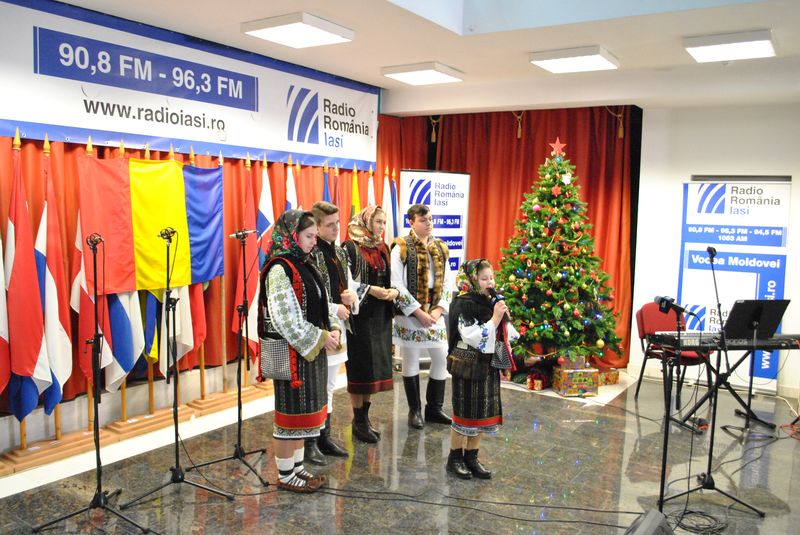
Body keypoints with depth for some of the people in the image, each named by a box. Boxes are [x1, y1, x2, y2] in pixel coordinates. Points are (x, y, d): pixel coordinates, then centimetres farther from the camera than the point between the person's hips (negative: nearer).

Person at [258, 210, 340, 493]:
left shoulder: (303, 265, 12)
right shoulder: (280, 269, -16)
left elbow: (319, 305, 18)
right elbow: (285, 319, -22)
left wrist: (332, 330, 1)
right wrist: (321, 338, -17)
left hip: (312, 351, 9)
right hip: (292, 353, -9)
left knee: (303, 412, 17)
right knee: (290, 413, 2)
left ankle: (297, 467, 30)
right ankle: (285, 476, 16)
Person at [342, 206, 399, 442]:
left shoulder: (382, 248, 13)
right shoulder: (350, 247, -8)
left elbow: (390, 277, 17)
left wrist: (395, 291, -4)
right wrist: (369, 290, -20)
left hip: (380, 315, 7)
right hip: (360, 314, -7)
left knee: (376, 364, 9)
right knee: (360, 366, -1)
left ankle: (365, 416, 22)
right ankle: (358, 421, 12)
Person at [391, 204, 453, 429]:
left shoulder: (440, 248, 10)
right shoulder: (401, 248, -7)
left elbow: (448, 283, 10)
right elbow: (397, 285, -12)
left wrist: (439, 309, -4)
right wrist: (419, 312, -14)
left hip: (435, 313, 5)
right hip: (410, 313, -5)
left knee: (442, 358, 5)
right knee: (411, 361, 5)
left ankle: (434, 408, 21)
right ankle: (415, 410, 19)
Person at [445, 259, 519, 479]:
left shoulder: (493, 303, 6)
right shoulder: (462, 305, -14)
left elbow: (508, 335, 14)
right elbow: (472, 338, -22)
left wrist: (504, 319, -6)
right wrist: (494, 319, -23)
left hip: (489, 367, 7)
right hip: (468, 367, -7)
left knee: (483, 412, 11)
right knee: (464, 412, 3)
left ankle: (471, 457, 24)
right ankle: (455, 458, 18)